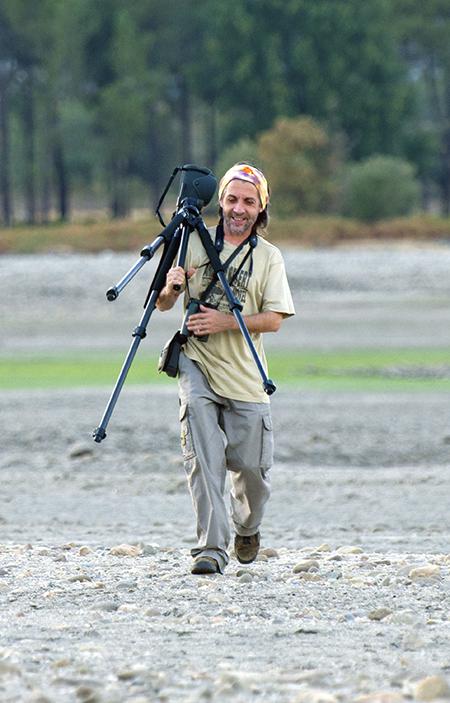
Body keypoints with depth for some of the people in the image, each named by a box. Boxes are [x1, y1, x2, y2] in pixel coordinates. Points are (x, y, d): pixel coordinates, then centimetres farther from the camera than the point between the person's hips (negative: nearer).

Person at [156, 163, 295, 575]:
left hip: (245, 377, 1)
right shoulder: (195, 244, 5)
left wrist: (226, 321, -19)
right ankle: (211, 548, -18)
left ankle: (247, 530, 34)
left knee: (250, 466, 4)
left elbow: (274, 319, -5)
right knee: (204, 459, -16)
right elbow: (163, 305, 9)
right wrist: (171, 287, -15)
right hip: (198, 368, -1)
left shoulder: (269, 257, 4)